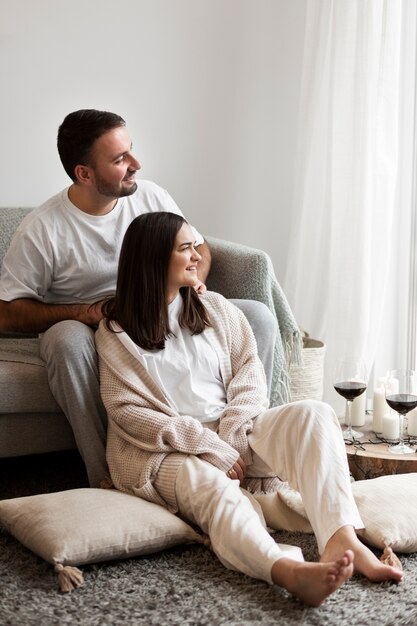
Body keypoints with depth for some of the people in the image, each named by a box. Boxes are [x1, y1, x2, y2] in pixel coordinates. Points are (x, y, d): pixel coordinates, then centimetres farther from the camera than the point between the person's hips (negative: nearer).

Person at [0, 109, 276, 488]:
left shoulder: (150, 196, 0)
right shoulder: (42, 230, -13)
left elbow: (198, 247, 15)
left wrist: (192, 282, -9)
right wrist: (87, 311, -24)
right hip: (88, 328, -3)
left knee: (259, 317, -16)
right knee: (68, 340, -41)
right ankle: (105, 482, -31)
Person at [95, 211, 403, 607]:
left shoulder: (214, 308, 13)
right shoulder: (116, 333, 0)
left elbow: (249, 368, 7)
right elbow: (128, 411, -8)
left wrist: (228, 435, -12)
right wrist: (209, 448, -17)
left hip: (233, 433, 5)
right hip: (166, 453, -4)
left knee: (313, 415, -21)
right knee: (210, 485, -37)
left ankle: (340, 540, -42)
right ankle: (289, 571, -66)